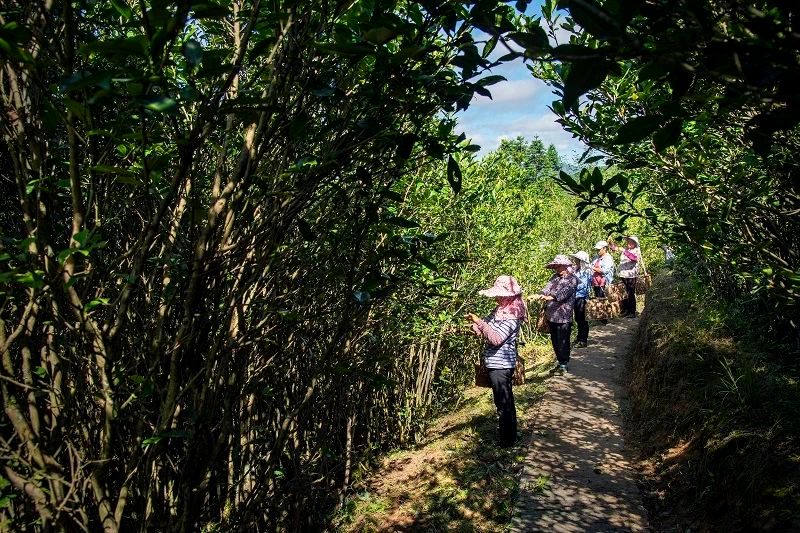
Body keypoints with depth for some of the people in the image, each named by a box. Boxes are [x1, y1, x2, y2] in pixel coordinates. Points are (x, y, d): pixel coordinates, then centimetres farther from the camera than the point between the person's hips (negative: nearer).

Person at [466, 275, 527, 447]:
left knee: (503, 403, 2)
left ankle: (505, 441, 14)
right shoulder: (500, 310, 7)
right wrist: (472, 324, -4)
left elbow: (496, 338, -28)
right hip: (496, 363, 10)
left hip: (501, 365, -10)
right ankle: (510, 434, 34)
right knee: (506, 401, 20)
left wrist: (479, 322, -30)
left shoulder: (512, 314, -20)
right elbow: (486, 329, 13)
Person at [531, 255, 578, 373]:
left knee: (563, 342, 0)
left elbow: (564, 292, -19)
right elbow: (547, 288, 1)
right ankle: (560, 362, 28)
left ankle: (564, 364, 14)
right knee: (555, 341, 14)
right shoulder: (555, 277, 14)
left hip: (564, 316, -6)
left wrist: (549, 297, -34)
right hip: (552, 315, 6)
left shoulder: (572, 279, -5)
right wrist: (538, 295, -19)